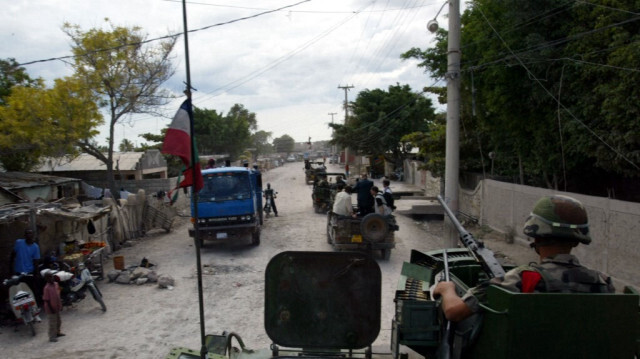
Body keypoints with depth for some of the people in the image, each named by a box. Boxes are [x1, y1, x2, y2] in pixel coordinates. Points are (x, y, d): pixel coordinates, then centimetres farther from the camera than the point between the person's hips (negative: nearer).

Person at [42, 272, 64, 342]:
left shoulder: (56, 284, 0)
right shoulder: (47, 288, -22)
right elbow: (46, 299, -20)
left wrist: (60, 305, 13)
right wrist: (51, 309, -19)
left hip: (57, 307, 8)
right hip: (51, 308, -8)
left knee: (58, 321, 21)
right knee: (52, 323, 1)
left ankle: (57, 332, 39)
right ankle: (52, 337, 12)